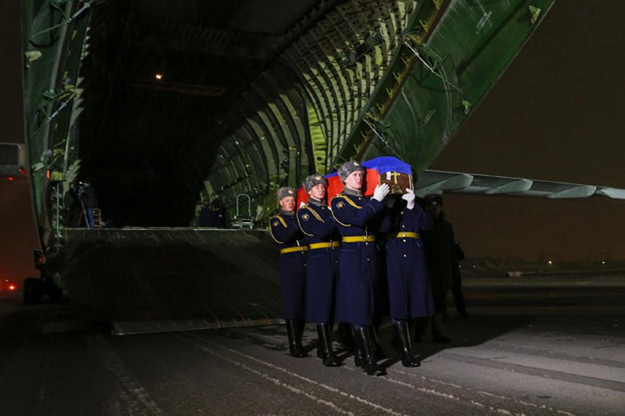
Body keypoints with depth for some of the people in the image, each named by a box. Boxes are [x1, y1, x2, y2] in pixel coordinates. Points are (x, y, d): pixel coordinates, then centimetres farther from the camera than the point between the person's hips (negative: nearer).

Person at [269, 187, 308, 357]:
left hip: (307, 263, 4)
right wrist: (297, 222, -20)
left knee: (305, 303, 6)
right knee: (292, 303, -5)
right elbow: (281, 238, -16)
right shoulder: (276, 220, 5)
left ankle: (298, 341, 17)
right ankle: (294, 344, 0)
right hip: (290, 265, -4)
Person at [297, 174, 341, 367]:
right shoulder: (304, 212, 1)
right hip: (318, 261, -5)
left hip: (337, 259, 6)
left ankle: (322, 347, 22)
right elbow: (321, 231, -16)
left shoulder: (332, 208, 17)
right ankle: (328, 353, -7)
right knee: (322, 304, -8)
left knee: (334, 303, 9)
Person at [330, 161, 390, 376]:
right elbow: (356, 219, -19)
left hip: (371, 256, 6)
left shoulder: (368, 200, 16)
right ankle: (369, 361, -10)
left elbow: (384, 227, 5)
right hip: (352, 257, -6)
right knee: (359, 306, -10)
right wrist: (376, 200, -12)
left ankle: (361, 355, 20)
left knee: (370, 305, 9)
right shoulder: (338, 201, 0)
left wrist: (379, 202, -2)